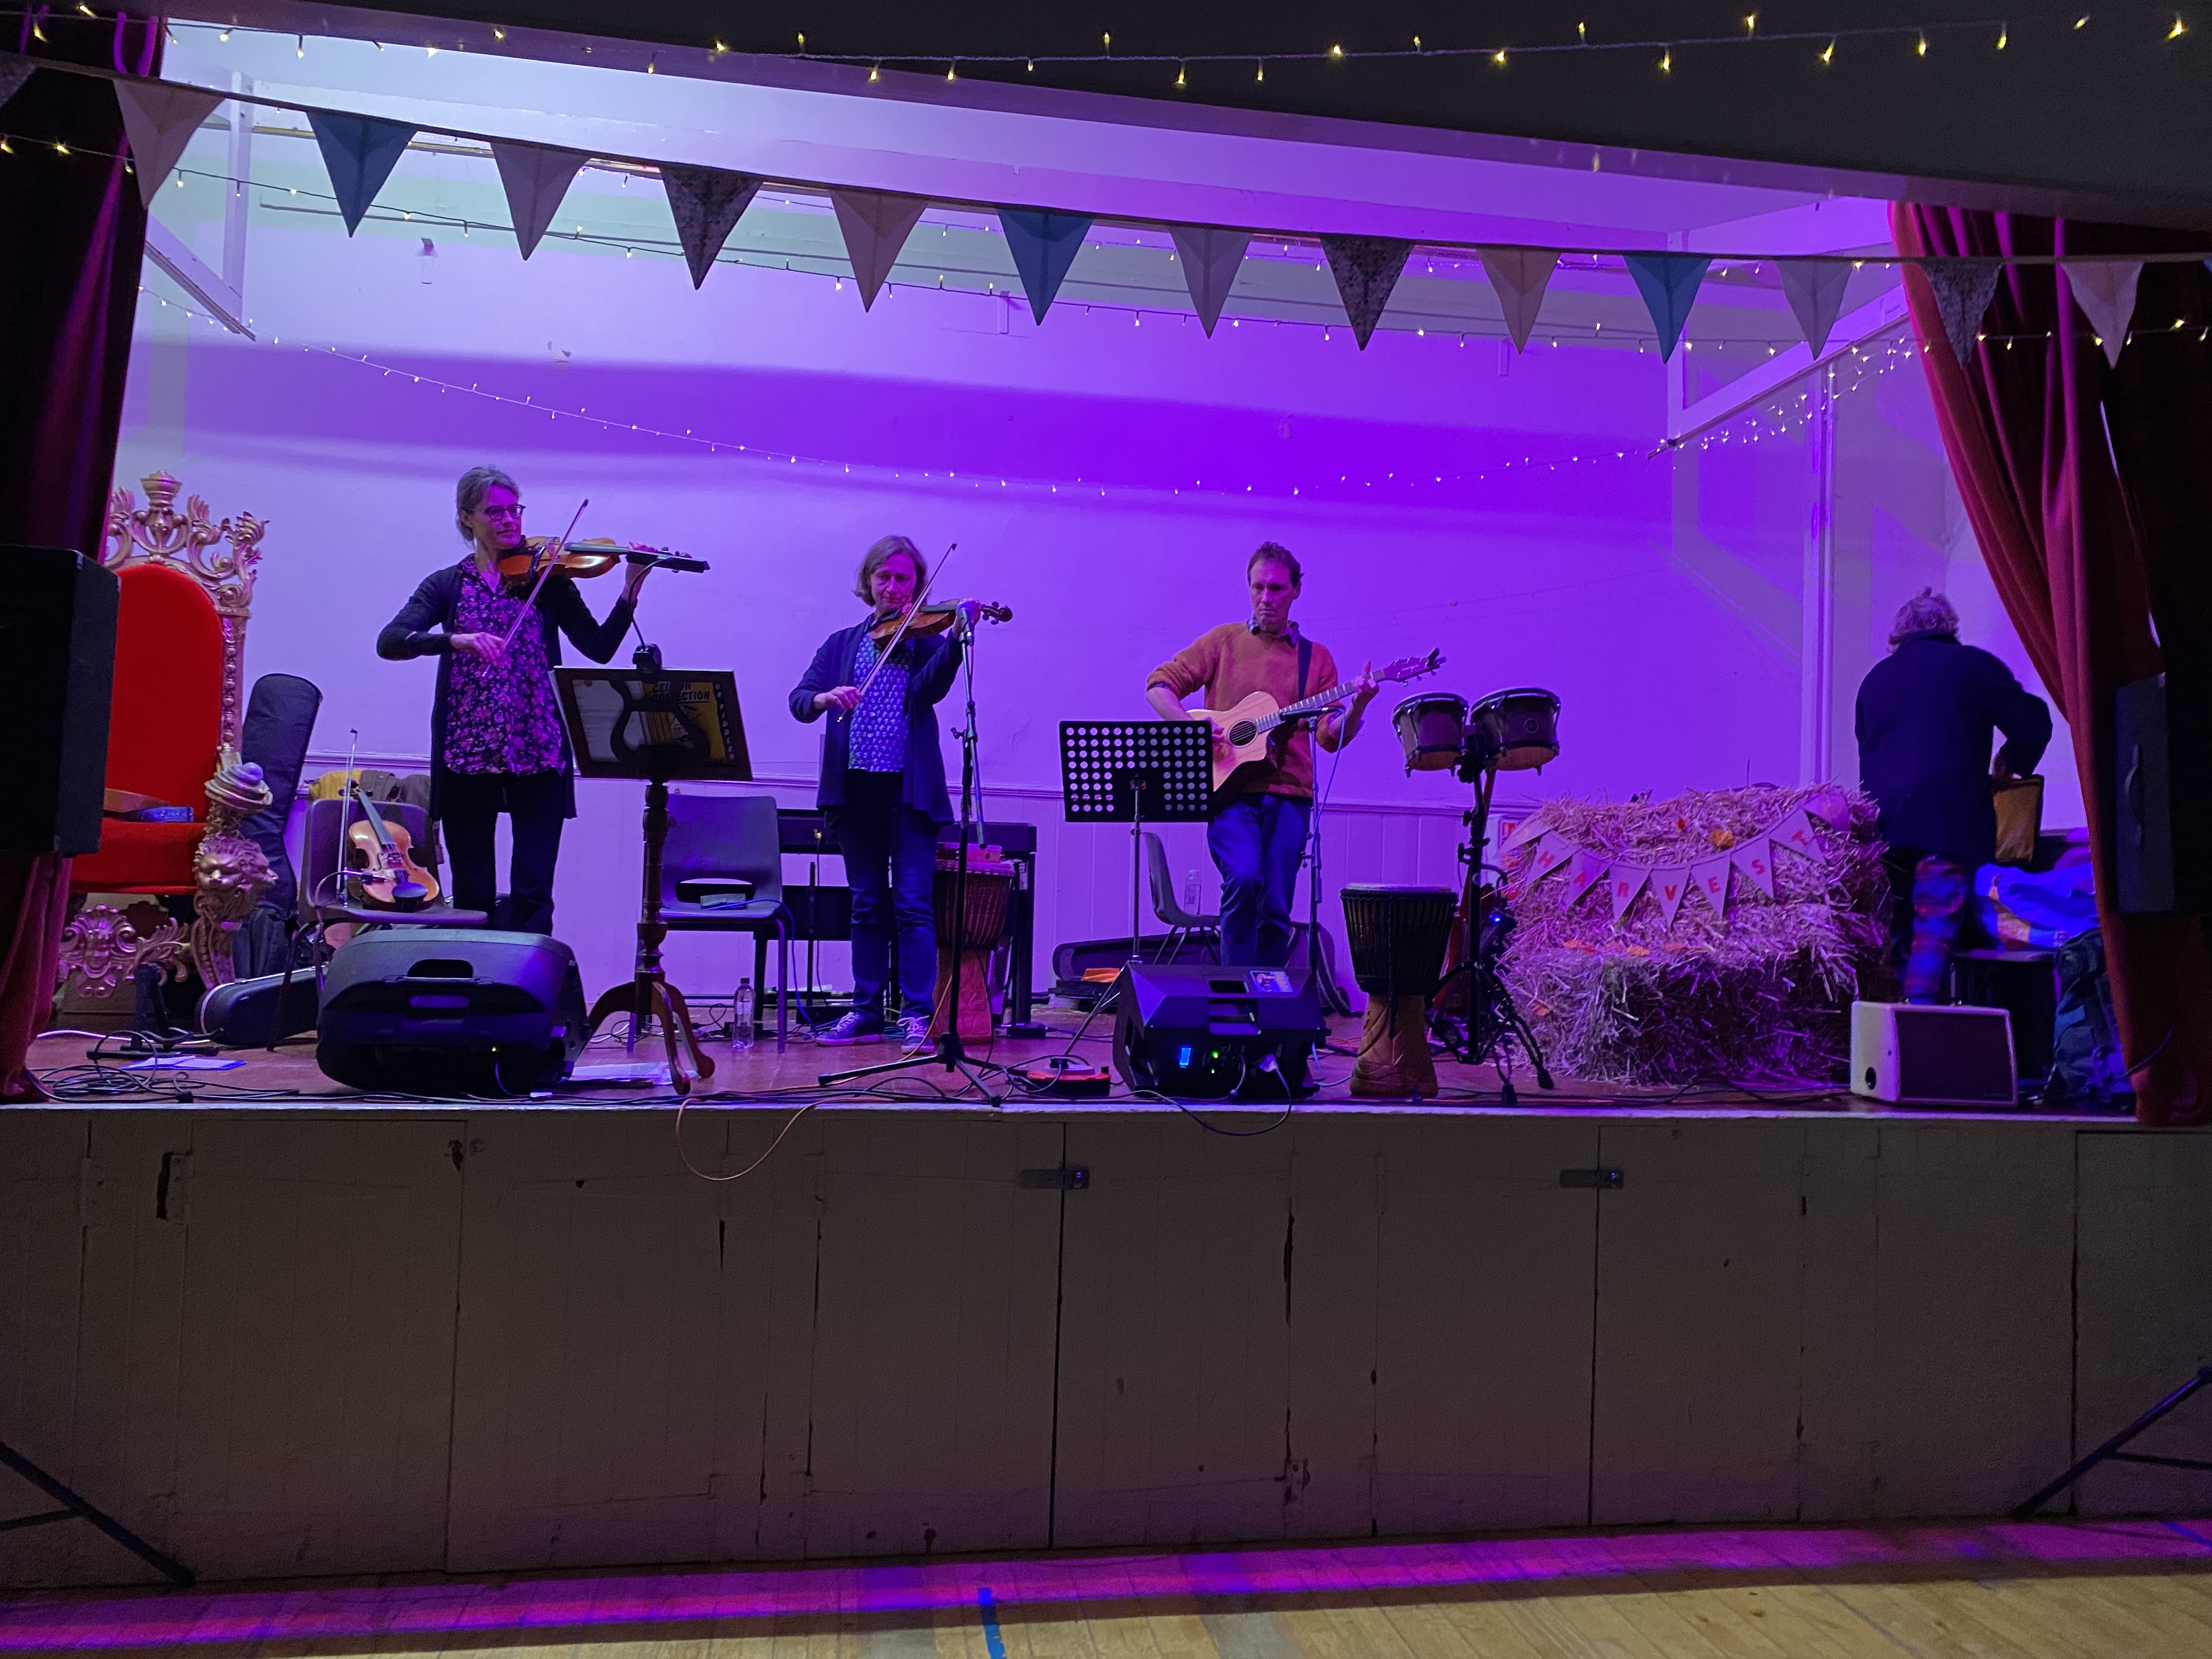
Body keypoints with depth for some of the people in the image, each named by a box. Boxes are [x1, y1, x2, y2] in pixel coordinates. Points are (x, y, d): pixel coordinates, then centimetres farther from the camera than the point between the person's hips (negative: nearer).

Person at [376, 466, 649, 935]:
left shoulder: (545, 579, 8)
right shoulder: (447, 585, 9)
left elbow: (599, 647, -3)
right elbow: (389, 642, -6)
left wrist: (631, 590, -17)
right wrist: (458, 640, -22)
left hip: (538, 754, -1)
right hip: (465, 755, 1)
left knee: (532, 893, -6)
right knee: (472, 896, 7)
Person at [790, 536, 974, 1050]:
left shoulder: (925, 639, 6)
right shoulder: (841, 645, 15)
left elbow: (930, 689, -15)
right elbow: (799, 699, 3)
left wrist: (955, 638, -31)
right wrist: (825, 697, -20)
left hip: (909, 789, -3)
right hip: (854, 788, 3)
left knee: (913, 902, -7)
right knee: (867, 904, 9)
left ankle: (917, 1016, -6)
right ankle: (867, 1012, 16)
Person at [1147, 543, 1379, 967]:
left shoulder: (1316, 658, 13)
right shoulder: (1224, 640, 10)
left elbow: (1331, 738, 5)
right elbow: (1159, 686, 6)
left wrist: (1356, 708, -15)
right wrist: (1189, 725, -11)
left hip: (1288, 796, 2)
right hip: (1230, 790, -2)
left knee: (1276, 909, -2)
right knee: (1244, 878, -24)